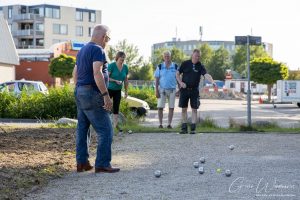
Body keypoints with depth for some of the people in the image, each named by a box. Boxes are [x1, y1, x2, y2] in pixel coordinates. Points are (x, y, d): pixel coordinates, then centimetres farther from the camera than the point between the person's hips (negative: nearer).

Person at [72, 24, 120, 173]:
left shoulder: (82, 50, 18)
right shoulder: (97, 49, -12)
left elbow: (75, 73, 22)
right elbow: (97, 73, -23)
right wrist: (106, 95, -24)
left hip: (79, 92, 10)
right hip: (92, 94, -10)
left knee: (82, 128, 12)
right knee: (105, 130, -6)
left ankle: (82, 163, 15)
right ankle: (102, 164, -6)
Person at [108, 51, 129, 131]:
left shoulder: (125, 67, 1)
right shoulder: (111, 65, -15)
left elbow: (126, 80, 8)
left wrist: (126, 91, 7)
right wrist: (116, 81, -29)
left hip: (118, 90, 5)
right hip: (109, 89, -5)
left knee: (116, 108, 5)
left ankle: (115, 125, 7)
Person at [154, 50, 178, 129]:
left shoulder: (175, 66, 4)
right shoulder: (160, 66, 2)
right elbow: (156, 79, 2)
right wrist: (156, 90, -6)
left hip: (172, 89, 1)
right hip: (162, 89, -1)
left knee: (171, 107, 3)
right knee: (160, 107, -4)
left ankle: (169, 124, 10)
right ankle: (160, 124, 4)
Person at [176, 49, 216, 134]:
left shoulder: (200, 66, -2)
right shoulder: (185, 63, 1)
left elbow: (206, 75, -18)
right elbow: (177, 74, 9)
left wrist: (212, 82, -36)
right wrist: (180, 82, -7)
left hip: (194, 90, -1)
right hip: (184, 89, 1)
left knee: (194, 109, -2)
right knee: (184, 108, 5)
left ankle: (193, 128, 2)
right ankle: (184, 127, 14)